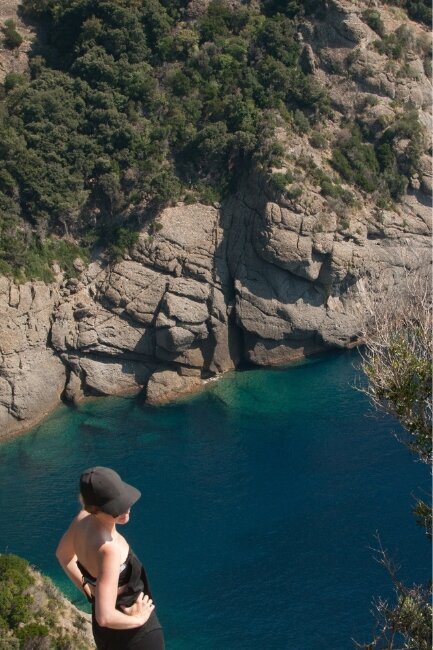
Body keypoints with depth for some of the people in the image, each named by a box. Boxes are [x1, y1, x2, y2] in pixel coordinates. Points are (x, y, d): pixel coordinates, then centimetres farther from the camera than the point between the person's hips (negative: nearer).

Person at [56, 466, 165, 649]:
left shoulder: (83, 518, -12)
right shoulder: (108, 549, -37)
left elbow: (63, 554, 10)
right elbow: (105, 617, -37)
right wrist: (138, 619, -19)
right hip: (134, 635, -8)